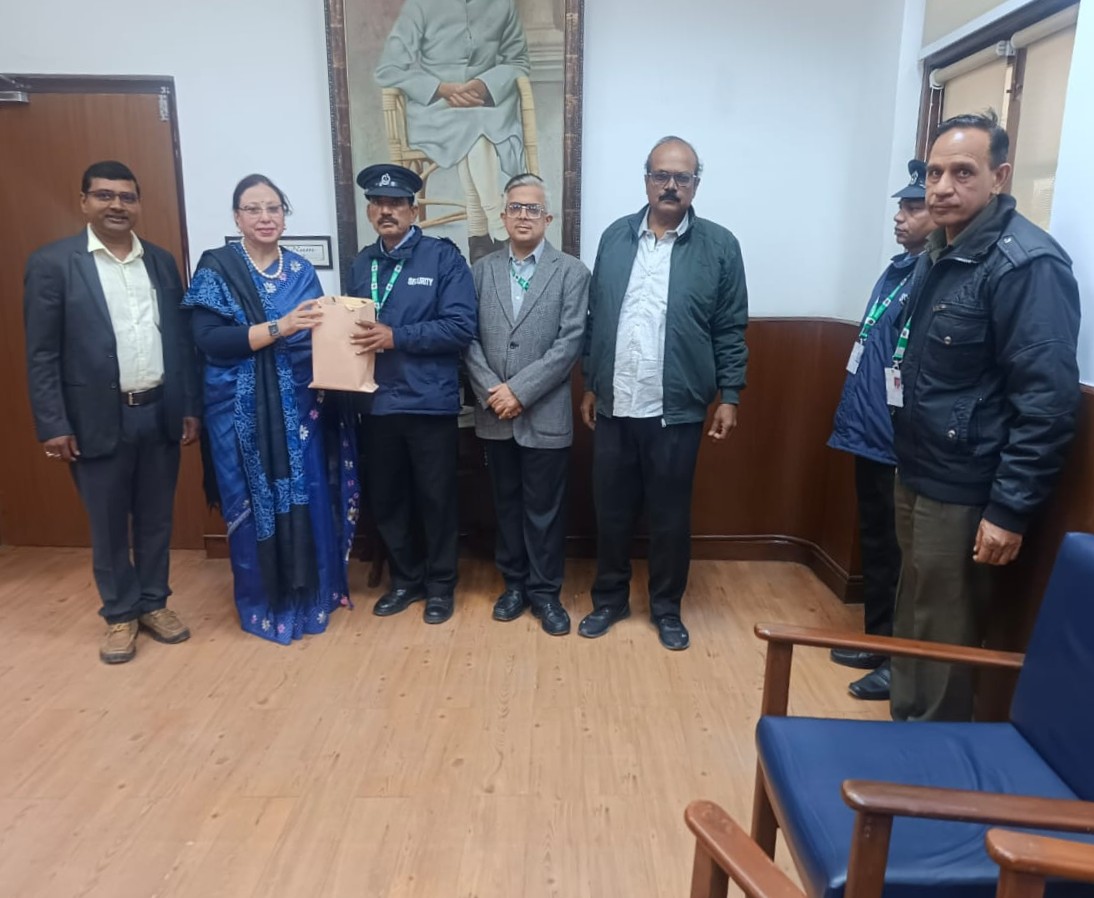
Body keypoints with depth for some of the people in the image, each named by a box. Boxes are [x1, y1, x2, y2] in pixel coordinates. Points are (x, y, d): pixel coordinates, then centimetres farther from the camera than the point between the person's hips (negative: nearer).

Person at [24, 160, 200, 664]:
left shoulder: (161, 261, 8)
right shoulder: (53, 263, -4)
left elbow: (182, 339, 9)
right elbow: (42, 354, -5)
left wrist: (190, 407, 5)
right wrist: (52, 425, -10)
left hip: (160, 413, 3)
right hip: (99, 419, -3)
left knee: (156, 519, 14)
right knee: (108, 526, 10)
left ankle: (154, 603, 31)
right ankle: (120, 614, 26)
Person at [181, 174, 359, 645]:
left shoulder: (301, 270, 9)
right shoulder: (216, 268, -2)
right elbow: (209, 339, -14)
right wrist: (279, 327, -21)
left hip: (299, 404, 3)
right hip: (243, 410, -3)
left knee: (307, 498, 7)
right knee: (256, 505, 5)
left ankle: (312, 595, 25)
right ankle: (264, 605, 21)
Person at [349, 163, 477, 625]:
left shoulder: (443, 256, -6)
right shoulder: (362, 263, 11)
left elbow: (461, 327, -14)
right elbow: (353, 324, 15)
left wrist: (395, 336, -19)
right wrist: (350, 336, -8)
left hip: (430, 403, -5)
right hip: (377, 404, 5)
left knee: (436, 499, 8)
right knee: (385, 499, 14)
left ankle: (441, 584, 26)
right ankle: (406, 579, 33)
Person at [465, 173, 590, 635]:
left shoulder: (571, 271, -2)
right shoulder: (482, 269, 8)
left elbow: (570, 343, -10)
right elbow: (469, 338, 3)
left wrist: (520, 390, -16)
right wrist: (492, 391, -11)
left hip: (546, 415, -3)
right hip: (494, 415, 3)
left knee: (544, 508, 6)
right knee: (506, 503, 14)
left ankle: (546, 591, 22)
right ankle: (514, 582, 30)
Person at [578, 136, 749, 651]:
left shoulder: (719, 246, -1)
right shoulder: (616, 237, 6)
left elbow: (731, 330, 0)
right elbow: (595, 318, 9)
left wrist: (729, 395, -3)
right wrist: (591, 385, 9)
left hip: (677, 410, -2)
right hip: (615, 407, 2)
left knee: (671, 516, 9)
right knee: (612, 511, 12)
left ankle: (666, 608, 28)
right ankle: (609, 599, 31)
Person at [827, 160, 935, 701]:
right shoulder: (900, 268, 12)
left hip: (899, 444, -9)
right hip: (870, 433, 9)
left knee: (899, 553, 4)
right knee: (874, 543, 19)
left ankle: (901, 659, 20)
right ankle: (878, 639, 34)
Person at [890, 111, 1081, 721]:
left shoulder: (1026, 262, -18)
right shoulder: (939, 254, 10)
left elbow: (1049, 398, -21)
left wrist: (1011, 509, -22)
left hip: (965, 491, -9)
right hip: (917, 474, 9)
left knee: (945, 641, 5)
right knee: (912, 621, 21)